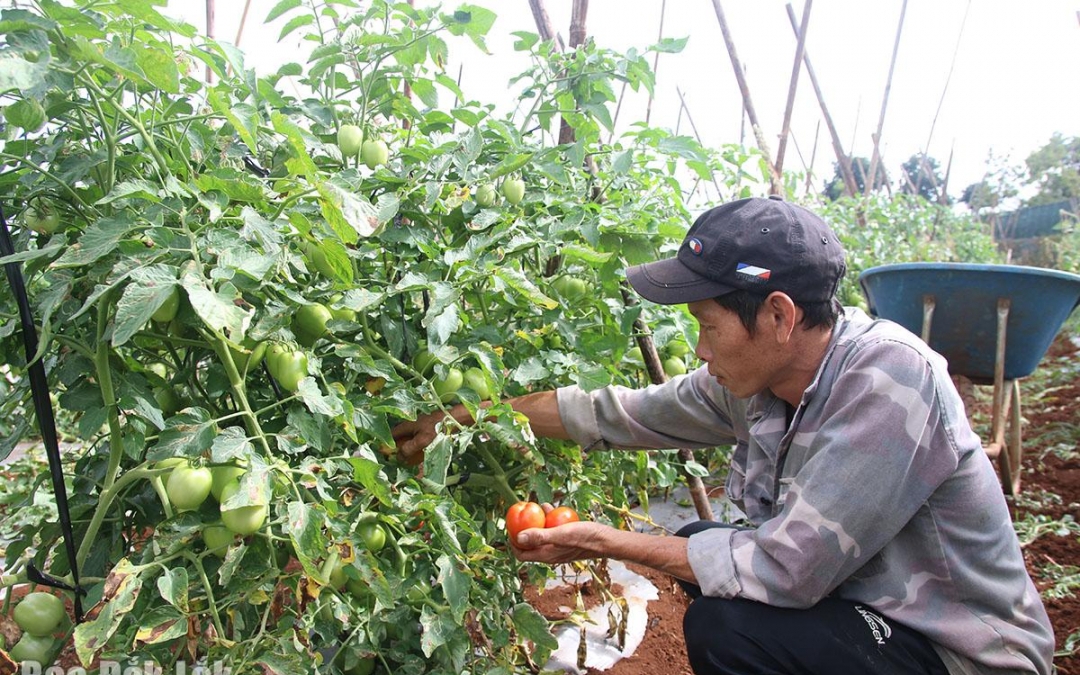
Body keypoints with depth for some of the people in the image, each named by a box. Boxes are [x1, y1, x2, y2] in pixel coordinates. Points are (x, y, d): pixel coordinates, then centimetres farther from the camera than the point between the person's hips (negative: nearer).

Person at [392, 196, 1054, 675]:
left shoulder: (890, 379, -30)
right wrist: (471, 417, 3)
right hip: (865, 597, 8)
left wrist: (611, 543, -21)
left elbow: (789, 569, -31)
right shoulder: (755, 377, -7)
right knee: (698, 544, 8)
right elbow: (620, 412, 1)